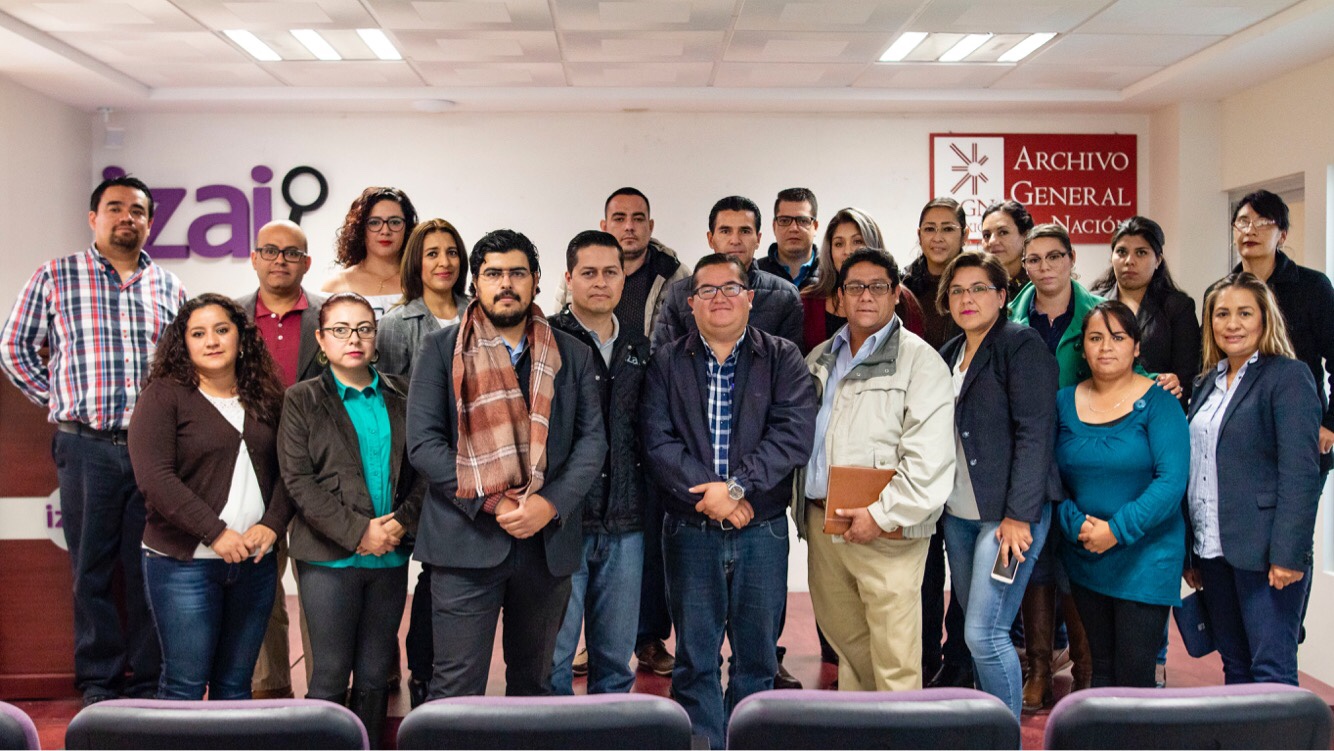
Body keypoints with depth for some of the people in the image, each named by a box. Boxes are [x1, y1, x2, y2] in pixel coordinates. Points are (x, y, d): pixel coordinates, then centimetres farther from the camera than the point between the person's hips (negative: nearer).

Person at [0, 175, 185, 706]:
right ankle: (99, 683, 15)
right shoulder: (55, 277, 5)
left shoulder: (169, 287, 12)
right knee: (92, 568, 5)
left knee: (151, 569, 5)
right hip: (86, 448, -1)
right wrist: (57, 401, 4)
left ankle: (150, 683, 15)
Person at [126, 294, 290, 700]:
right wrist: (215, 532, -17)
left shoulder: (265, 399, 11)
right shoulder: (164, 395, -2)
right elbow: (154, 477, -12)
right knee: (185, 684, -1)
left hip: (255, 562, 4)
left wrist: (272, 524, -8)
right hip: (184, 562, -4)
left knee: (236, 684, 11)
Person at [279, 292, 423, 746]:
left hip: (391, 556, 3)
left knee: (375, 675, 11)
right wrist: (357, 533, -15)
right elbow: (299, 481, -7)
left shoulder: (402, 397, 9)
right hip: (330, 557, -3)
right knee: (330, 676, 2)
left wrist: (404, 519, -11)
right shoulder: (302, 400, 1)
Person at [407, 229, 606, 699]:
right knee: (456, 688, -1)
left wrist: (550, 504, -11)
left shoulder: (572, 355, 10)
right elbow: (423, 442, -5)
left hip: (549, 543, 3)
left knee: (534, 680, 15)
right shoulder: (441, 350, 3)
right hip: (466, 541, -3)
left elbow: (592, 440, 5)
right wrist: (491, 503, -14)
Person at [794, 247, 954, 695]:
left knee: (893, 656, -4)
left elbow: (929, 459, -15)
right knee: (842, 634, 18)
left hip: (885, 529, -6)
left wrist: (883, 514, -18)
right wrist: (799, 501, 10)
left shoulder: (918, 360, -5)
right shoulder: (820, 360, 16)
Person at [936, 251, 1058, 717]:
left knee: (985, 633, -10)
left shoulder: (1021, 345, -7)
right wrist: (938, 502, 9)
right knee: (975, 630, 13)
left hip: (1008, 513, -7)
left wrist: (1018, 515, -18)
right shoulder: (949, 355, 16)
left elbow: (1035, 433, -14)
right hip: (958, 515, 8)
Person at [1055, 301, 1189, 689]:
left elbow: (1172, 479, -14)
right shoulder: (1064, 402, 6)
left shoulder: (1158, 402, -6)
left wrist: (1117, 530, -18)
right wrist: (1077, 526, -11)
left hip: (1146, 558, -4)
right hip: (1083, 557, 4)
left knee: (1134, 672, -3)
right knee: (1101, 666, 13)